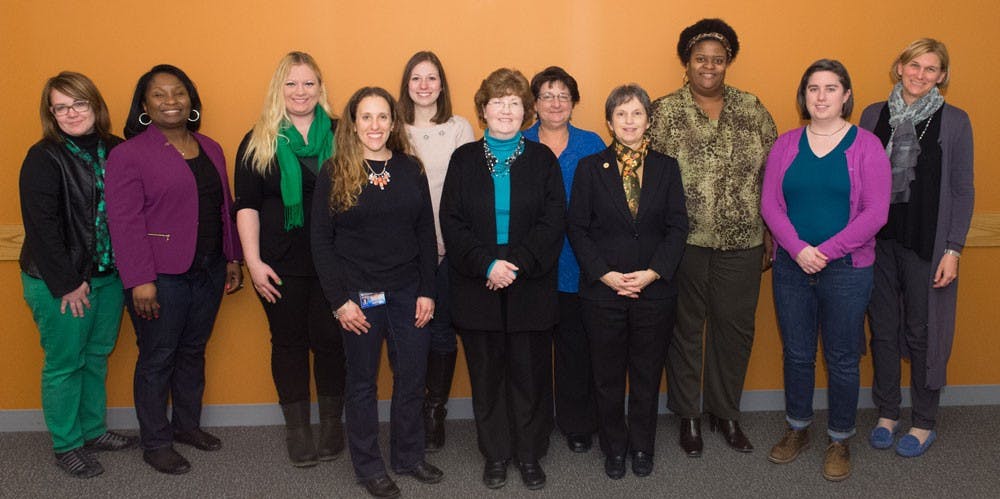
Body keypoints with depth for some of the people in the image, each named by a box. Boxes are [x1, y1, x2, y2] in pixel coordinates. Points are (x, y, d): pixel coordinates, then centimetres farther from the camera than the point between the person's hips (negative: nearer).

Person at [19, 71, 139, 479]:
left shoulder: (115, 150, 4)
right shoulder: (43, 159, -12)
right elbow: (42, 227, -15)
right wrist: (67, 283, -16)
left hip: (108, 274, 5)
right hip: (58, 282, -5)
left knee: (97, 355, 17)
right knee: (64, 362, 6)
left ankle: (94, 430, 34)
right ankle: (66, 445, 21)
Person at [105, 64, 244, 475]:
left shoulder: (210, 149, 10)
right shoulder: (129, 155, -9)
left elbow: (225, 207, 15)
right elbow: (125, 221, -14)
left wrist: (233, 259, 13)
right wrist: (139, 280, -18)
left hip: (209, 272, 6)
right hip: (161, 276, -5)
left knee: (193, 351, 17)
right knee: (157, 359, 6)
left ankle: (187, 424, 34)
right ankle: (155, 442, 21)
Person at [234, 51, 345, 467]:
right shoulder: (258, 142, 4)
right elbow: (246, 205, 2)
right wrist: (254, 262, -6)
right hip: (280, 263, 1)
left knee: (329, 339, 5)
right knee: (288, 340, 9)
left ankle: (331, 422, 23)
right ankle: (297, 429, 23)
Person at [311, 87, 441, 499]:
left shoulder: (411, 169, 4)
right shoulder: (334, 173, -5)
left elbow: (426, 234, 5)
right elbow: (321, 241, -6)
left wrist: (427, 291, 0)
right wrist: (339, 300, -11)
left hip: (408, 294, 3)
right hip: (358, 296, -3)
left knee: (412, 378, 11)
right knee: (362, 382, 10)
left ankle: (408, 455, 31)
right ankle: (368, 466, 27)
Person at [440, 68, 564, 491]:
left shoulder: (542, 159, 4)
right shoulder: (464, 159, 5)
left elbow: (553, 222, -4)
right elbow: (451, 222, -3)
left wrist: (517, 264, -15)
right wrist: (487, 264, -15)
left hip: (530, 289, 0)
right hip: (477, 289, 1)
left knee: (530, 374, 6)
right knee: (486, 376, 9)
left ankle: (530, 454, 23)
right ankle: (495, 455, 25)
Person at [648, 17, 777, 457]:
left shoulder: (751, 109, 6)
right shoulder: (665, 112, -3)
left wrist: (772, 236, 6)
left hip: (742, 243, 3)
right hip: (683, 243, -2)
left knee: (735, 328, 11)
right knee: (686, 329, 10)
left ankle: (725, 412, 31)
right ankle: (687, 415, 28)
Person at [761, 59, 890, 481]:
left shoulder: (866, 145, -5)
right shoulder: (785, 144, 4)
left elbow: (875, 212, -11)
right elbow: (769, 203, -2)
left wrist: (826, 251, -17)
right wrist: (799, 249, -15)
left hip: (846, 269, -2)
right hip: (791, 267, 3)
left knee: (842, 359, 8)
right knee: (796, 353, 13)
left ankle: (839, 441, 26)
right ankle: (797, 429, 32)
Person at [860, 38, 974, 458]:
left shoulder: (954, 121, -2)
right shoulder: (873, 116, 5)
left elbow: (962, 190, -2)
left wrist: (953, 249, -8)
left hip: (927, 243, -2)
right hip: (877, 239, 3)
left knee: (923, 332, 6)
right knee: (883, 328, 11)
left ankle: (924, 423, 22)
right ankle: (887, 413, 27)